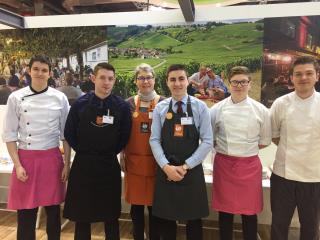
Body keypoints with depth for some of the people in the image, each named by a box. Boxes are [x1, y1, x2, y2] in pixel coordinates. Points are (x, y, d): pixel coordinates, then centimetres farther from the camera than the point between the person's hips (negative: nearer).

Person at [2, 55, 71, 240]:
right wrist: (18, 165, -7)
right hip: (26, 159, 0)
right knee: (26, 212, 7)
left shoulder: (60, 98, -1)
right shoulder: (16, 97, -2)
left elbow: (66, 134, 3)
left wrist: (67, 164, 0)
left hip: (52, 160, 1)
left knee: (53, 209, 13)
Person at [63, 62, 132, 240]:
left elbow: (125, 136, 1)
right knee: (81, 215, 13)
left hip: (109, 166, 0)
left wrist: (110, 152, 2)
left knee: (111, 215, 14)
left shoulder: (122, 106, -4)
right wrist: (84, 152, 2)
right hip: (83, 165, 1)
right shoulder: (80, 104, -2)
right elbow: (69, 133, 3)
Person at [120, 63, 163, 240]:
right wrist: (122, 157, 4)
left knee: (154, 205, 8)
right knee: (136, 205, 13)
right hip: (134, 161, 2)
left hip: (156, 161, -1)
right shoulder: (129, 103, 3)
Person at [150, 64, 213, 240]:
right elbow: (154, 140, -1)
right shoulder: (160, 108, 2)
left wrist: (185, 166, -12)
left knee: (193, 219, 14)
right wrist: (166, 167, -14)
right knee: (165, 218, 13)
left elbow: (207, 141, -7)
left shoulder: (200, 107, -3)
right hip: (165, 170, 1)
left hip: (192, 171, -1)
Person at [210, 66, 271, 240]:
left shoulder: (260, 110, -2)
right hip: (224, 164, 1)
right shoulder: (217, 109, -1)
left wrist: (246, 149, -1)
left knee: (249, 211, 11)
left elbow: (265, 141, 6)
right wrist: (225, 148, -2)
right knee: (225, 210, 13)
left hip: (249, 165, 0)